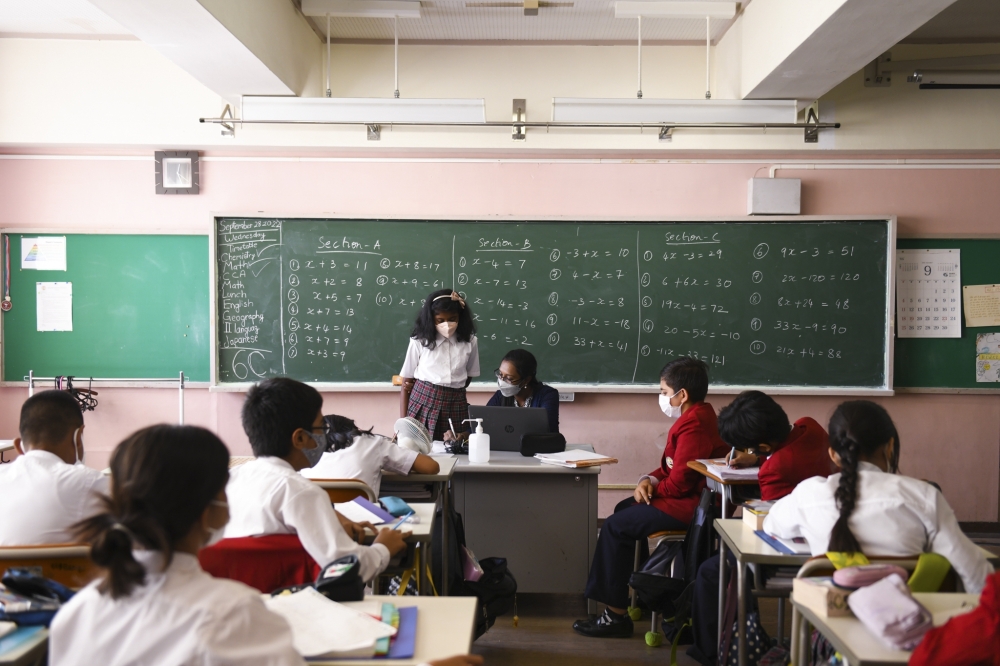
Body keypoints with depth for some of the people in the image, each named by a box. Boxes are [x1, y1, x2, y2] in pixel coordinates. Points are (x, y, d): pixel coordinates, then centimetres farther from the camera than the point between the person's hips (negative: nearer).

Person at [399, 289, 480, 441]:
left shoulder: (470, 342, 2)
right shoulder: (419, 341, -4)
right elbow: (406, 383, 1)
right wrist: (403, 423, -5)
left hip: (455, 406, 2)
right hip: (422, 404, -1)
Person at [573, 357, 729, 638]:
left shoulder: (693, 425, -23)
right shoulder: (699, 415, 11)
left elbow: (679, 481, -24)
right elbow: (675, 465, 16)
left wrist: (651, 489, -6)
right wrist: (650, 479, -1)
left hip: (688, 505, -11)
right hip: (689, 496, 11)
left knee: (616, 526, -9)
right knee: (624, 509, 21)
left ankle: (616, 615, -5)